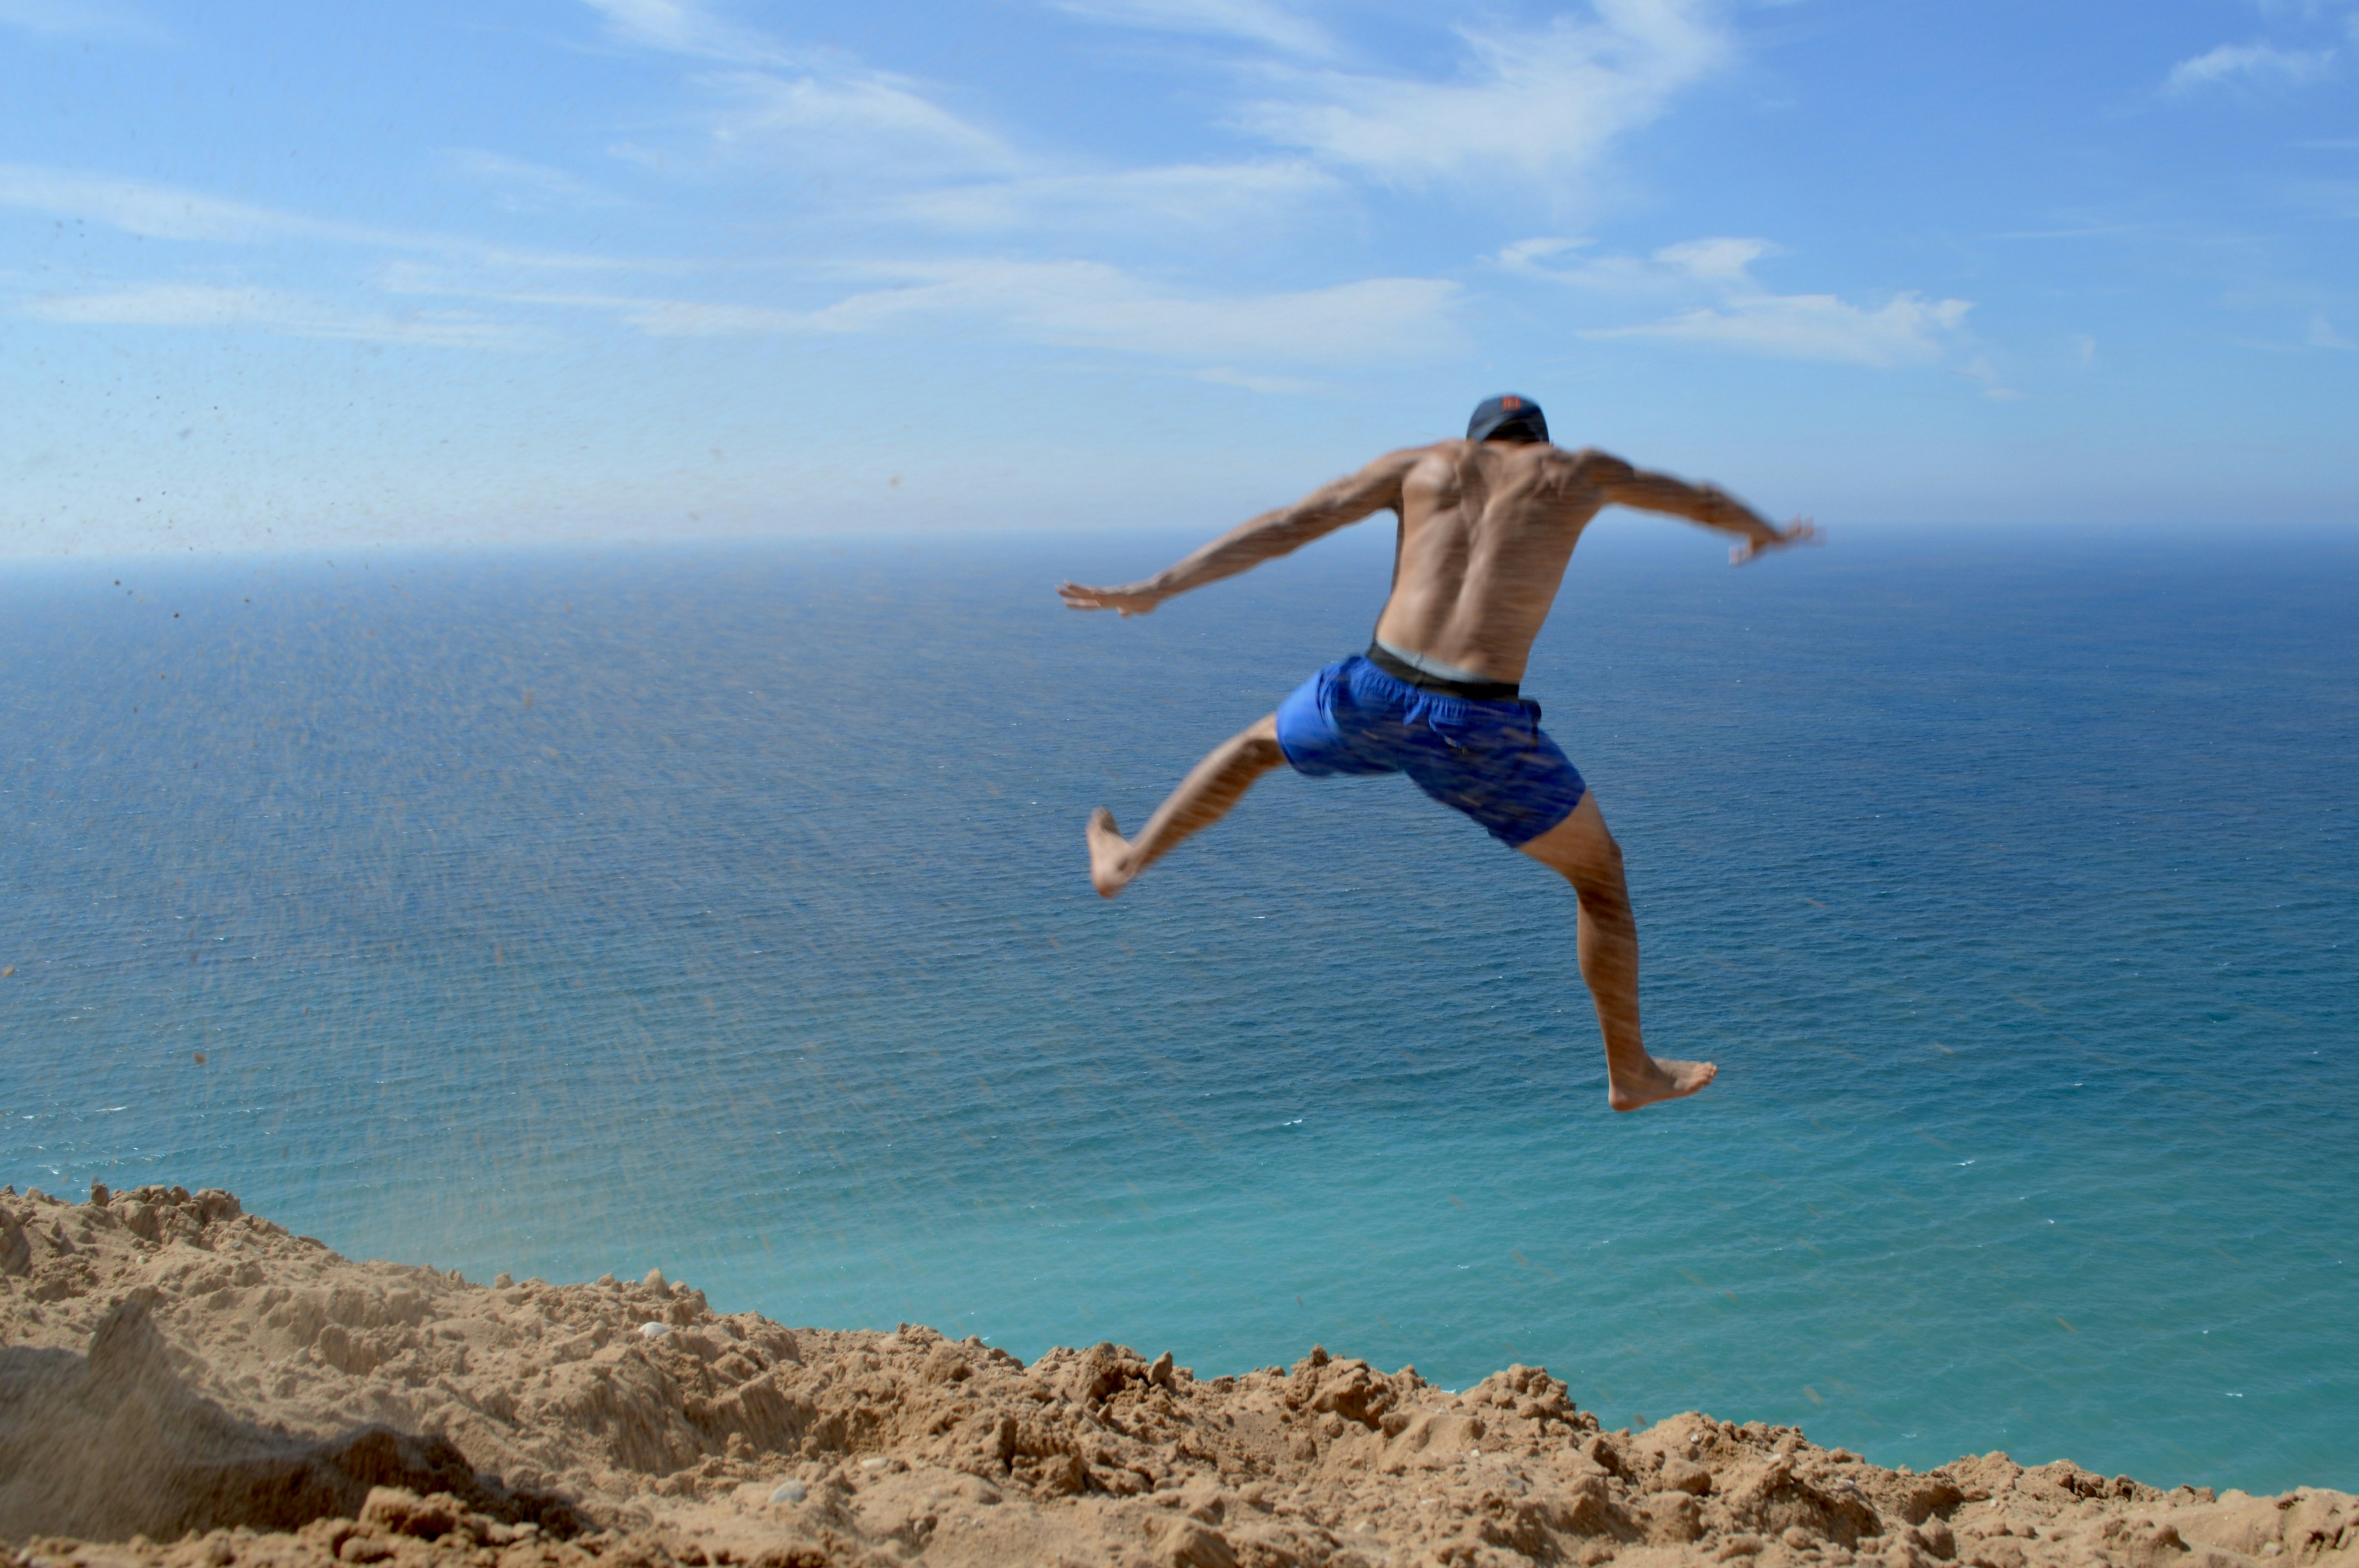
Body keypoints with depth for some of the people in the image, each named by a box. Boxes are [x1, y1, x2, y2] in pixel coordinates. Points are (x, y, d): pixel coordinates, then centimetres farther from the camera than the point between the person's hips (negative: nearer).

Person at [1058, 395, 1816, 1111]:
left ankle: (1124, 861, 46)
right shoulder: (1578, 472, 18)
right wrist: (1763, 531, 60)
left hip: (1373, 697, 2)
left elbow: (1280, 528, 11)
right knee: (1601, 873, 22)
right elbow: (1701, 500, 37)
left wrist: (1154, 589, 11)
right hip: (1476, 728, -2)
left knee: (1258, 744, 37)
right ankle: (1630, 1070, 31)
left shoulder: (1421, 463, 18)